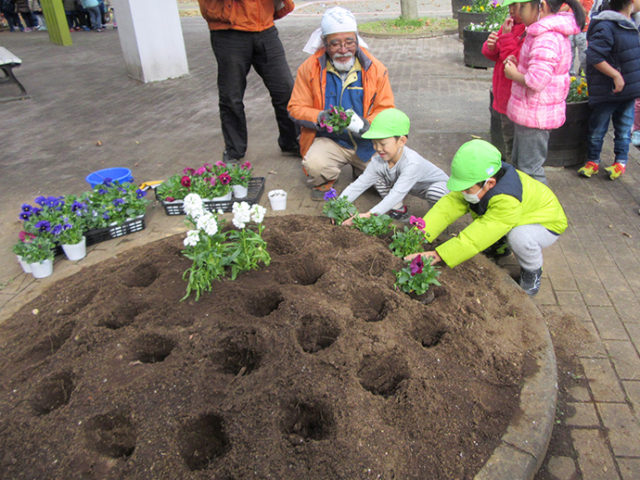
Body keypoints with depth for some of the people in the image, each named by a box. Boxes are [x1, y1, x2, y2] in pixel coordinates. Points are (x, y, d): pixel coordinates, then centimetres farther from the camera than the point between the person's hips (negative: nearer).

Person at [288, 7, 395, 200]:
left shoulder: (375, 68, -2)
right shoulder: (310, 68, -4)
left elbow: (386, 110, -1)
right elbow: (296, 108, 0)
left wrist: (364, 124, -24)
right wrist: (321, 117, -23)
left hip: (367, 142, 2)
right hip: (328, 141, -2)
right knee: (315, 165, -33)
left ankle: (361, 169, 21)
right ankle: (323, 185, 6)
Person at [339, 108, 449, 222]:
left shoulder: (412, 163, -41)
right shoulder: (378, 161, -21)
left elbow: (397, 194, -48)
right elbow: (357, 186, -20)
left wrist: (369, 215, -57)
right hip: (411, 187, 6)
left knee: (434, 193, -41)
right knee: (376, 175, -10)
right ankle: (398, 209, 3)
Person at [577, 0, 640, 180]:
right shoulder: (606, 26, -19)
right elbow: (594, 57, -26)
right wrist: (616, 75, -24)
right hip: (606, 91, -8)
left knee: (624, 129, 14)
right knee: (597, 129, 6)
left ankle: (621, 161, 27)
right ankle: (592, 161, 23)